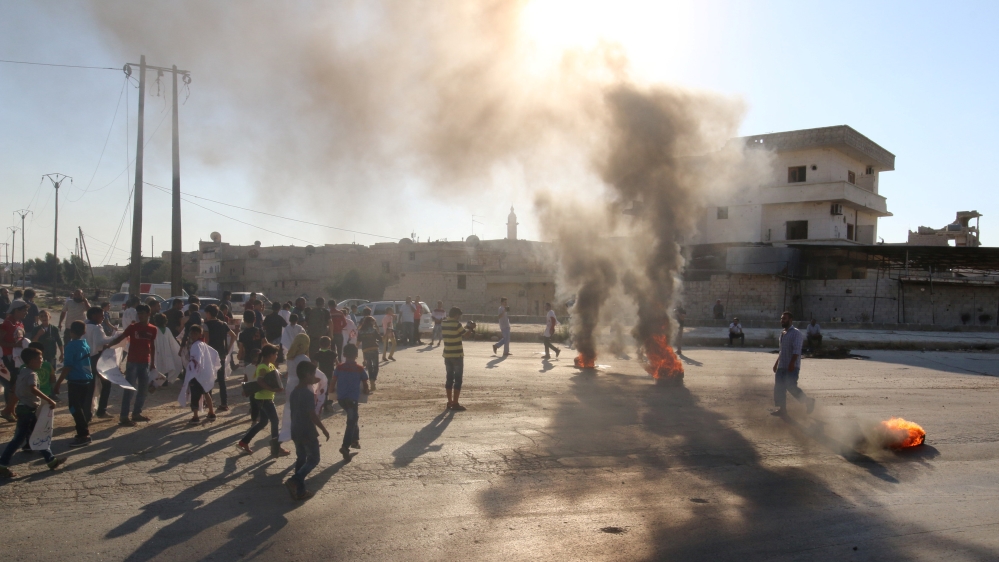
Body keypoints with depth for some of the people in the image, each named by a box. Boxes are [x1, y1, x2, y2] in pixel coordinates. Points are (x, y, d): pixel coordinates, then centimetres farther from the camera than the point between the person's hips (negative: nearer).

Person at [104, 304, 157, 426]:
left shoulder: (152, 329, 6)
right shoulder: (133, 327, -4)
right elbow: (120, 338, -11)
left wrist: (153, 362, 14)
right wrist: (109, 344, -29)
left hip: (145, 363, 5)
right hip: (132, 362, -5)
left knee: (143, 389, 10)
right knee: (130, 389, -8)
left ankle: (137, 413, 22)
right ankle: (123, 417, -6)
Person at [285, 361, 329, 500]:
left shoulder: (294, 392, 6)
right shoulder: (308, 394, -20)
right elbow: (312, 415, -21)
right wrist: (324, 430, -12)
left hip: (296, 431, 8)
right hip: (308, 432, -8)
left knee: (301, 458, 15)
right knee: (313, 459, 3)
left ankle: (299, 490, 17)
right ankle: (294, 480, -13)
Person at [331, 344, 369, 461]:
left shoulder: (339, 368, 1)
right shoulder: (359, 369, -5)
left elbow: (333, 384, 1)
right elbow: (365, 387, -3)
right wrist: (367, 390, 17)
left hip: (341, 398, 4)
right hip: (353, 398, -4)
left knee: (352, 419, 26)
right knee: (351, 422, -2)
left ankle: (355, 440, 34)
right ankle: (345, 447, -17)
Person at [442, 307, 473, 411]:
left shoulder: (444, 324, 5)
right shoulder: (457, 324, -14)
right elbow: (464, 333, -1)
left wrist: (466, 329, 19)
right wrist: (471, 330, 19)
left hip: (447, 355, 7)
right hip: (457, 355, -6)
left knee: (449, 378, 13)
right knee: (458, 379, 0)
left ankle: (450, 402, 17)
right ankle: (455, 403, -1)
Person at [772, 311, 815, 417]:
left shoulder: (796, 333, -11)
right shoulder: (783, 333, 16)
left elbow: (796, 350, -19)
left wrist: (791, 363, -27)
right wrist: (777, 363, 21)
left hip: (792, 366, -8)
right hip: (782, 366, 9)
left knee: (791, 386, -11)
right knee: (779, 387, 5)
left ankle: (808, 402, 10)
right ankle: (782, 409, 12)